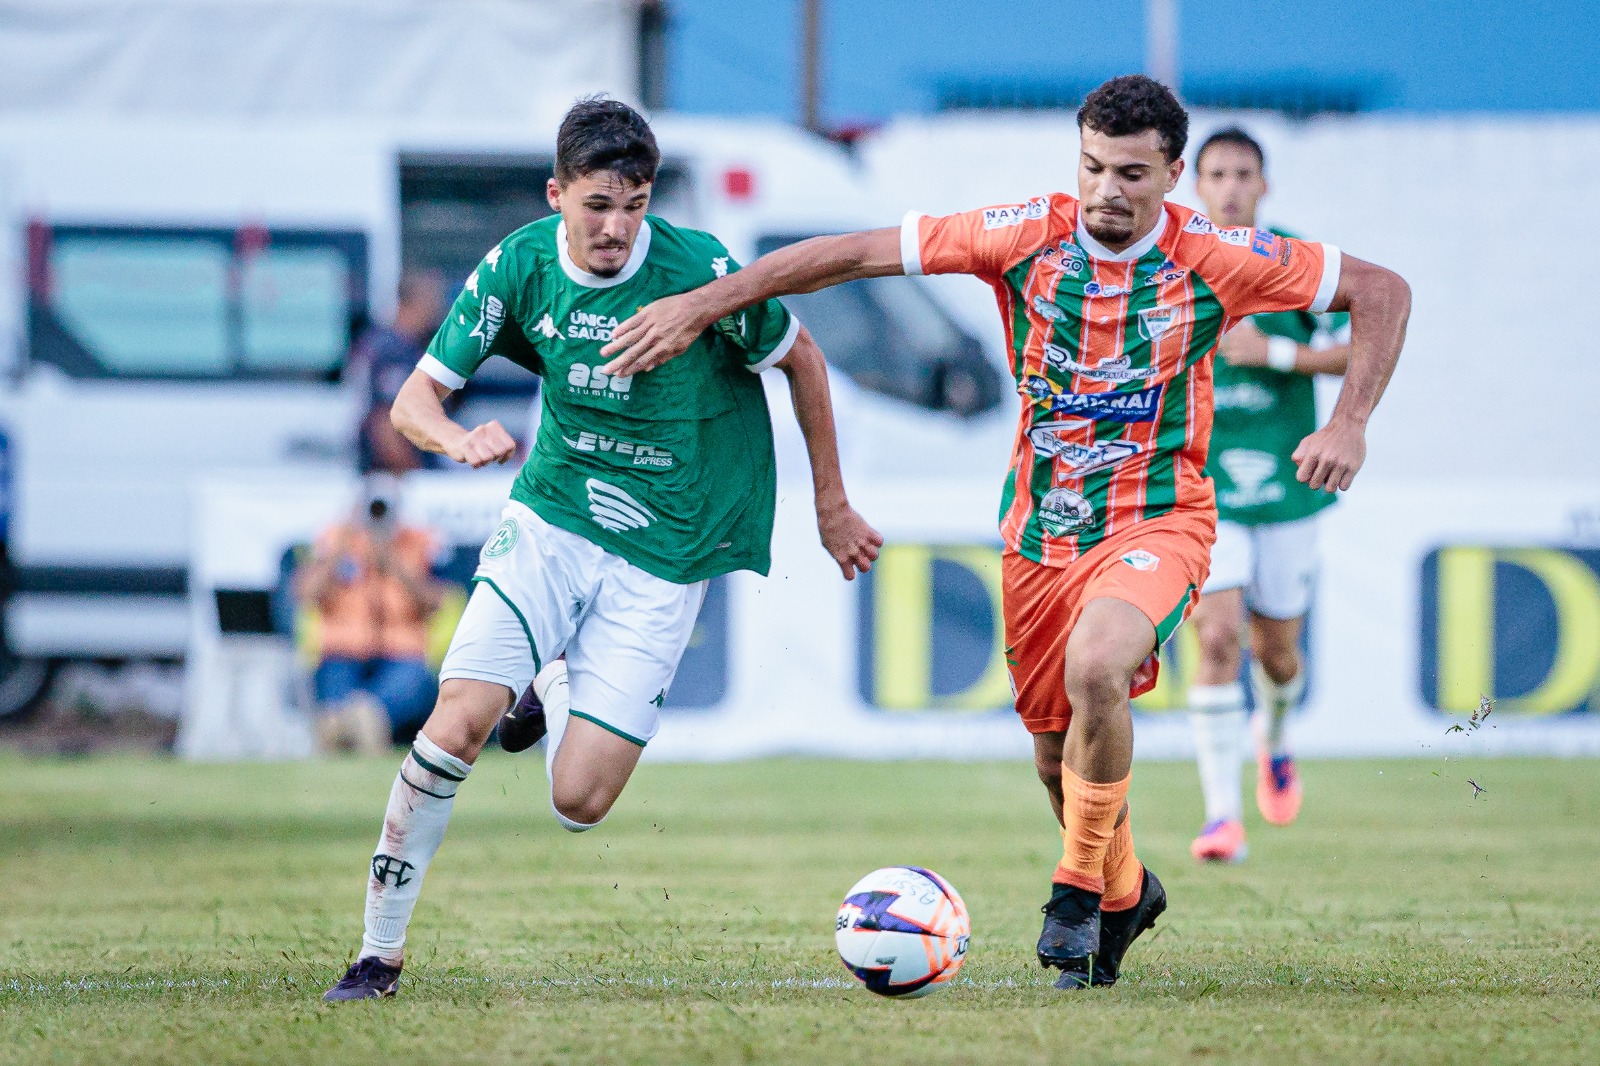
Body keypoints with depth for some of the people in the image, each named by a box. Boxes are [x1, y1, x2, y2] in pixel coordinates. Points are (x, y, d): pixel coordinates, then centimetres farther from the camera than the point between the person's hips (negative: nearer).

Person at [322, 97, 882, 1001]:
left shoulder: (700, 270, -17)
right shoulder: (520, 267, -8)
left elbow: (802, 360, 0)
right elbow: (416, 400, -3)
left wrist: (832, 506, 7)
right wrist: (460, 441, -27)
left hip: (664, 554, -2)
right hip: (552, 520, 2)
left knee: (578, 802, -9)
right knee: (454, 729, -19)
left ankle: (552, 693, 28)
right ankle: (380, 951, -2)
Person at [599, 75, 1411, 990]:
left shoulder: (1215, 260, -12)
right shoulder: (1026, 236, -10)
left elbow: (1380, 290, -3)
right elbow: (855, 254, -9)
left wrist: (1350, 425, -14)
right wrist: (700, 305, -13)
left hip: (1159, 519, -3)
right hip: (1041, 527, 3)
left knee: (1094, 666, -31)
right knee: (1058, 751, 10)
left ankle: (1080, 886, -12)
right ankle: (1125, 894, 40)